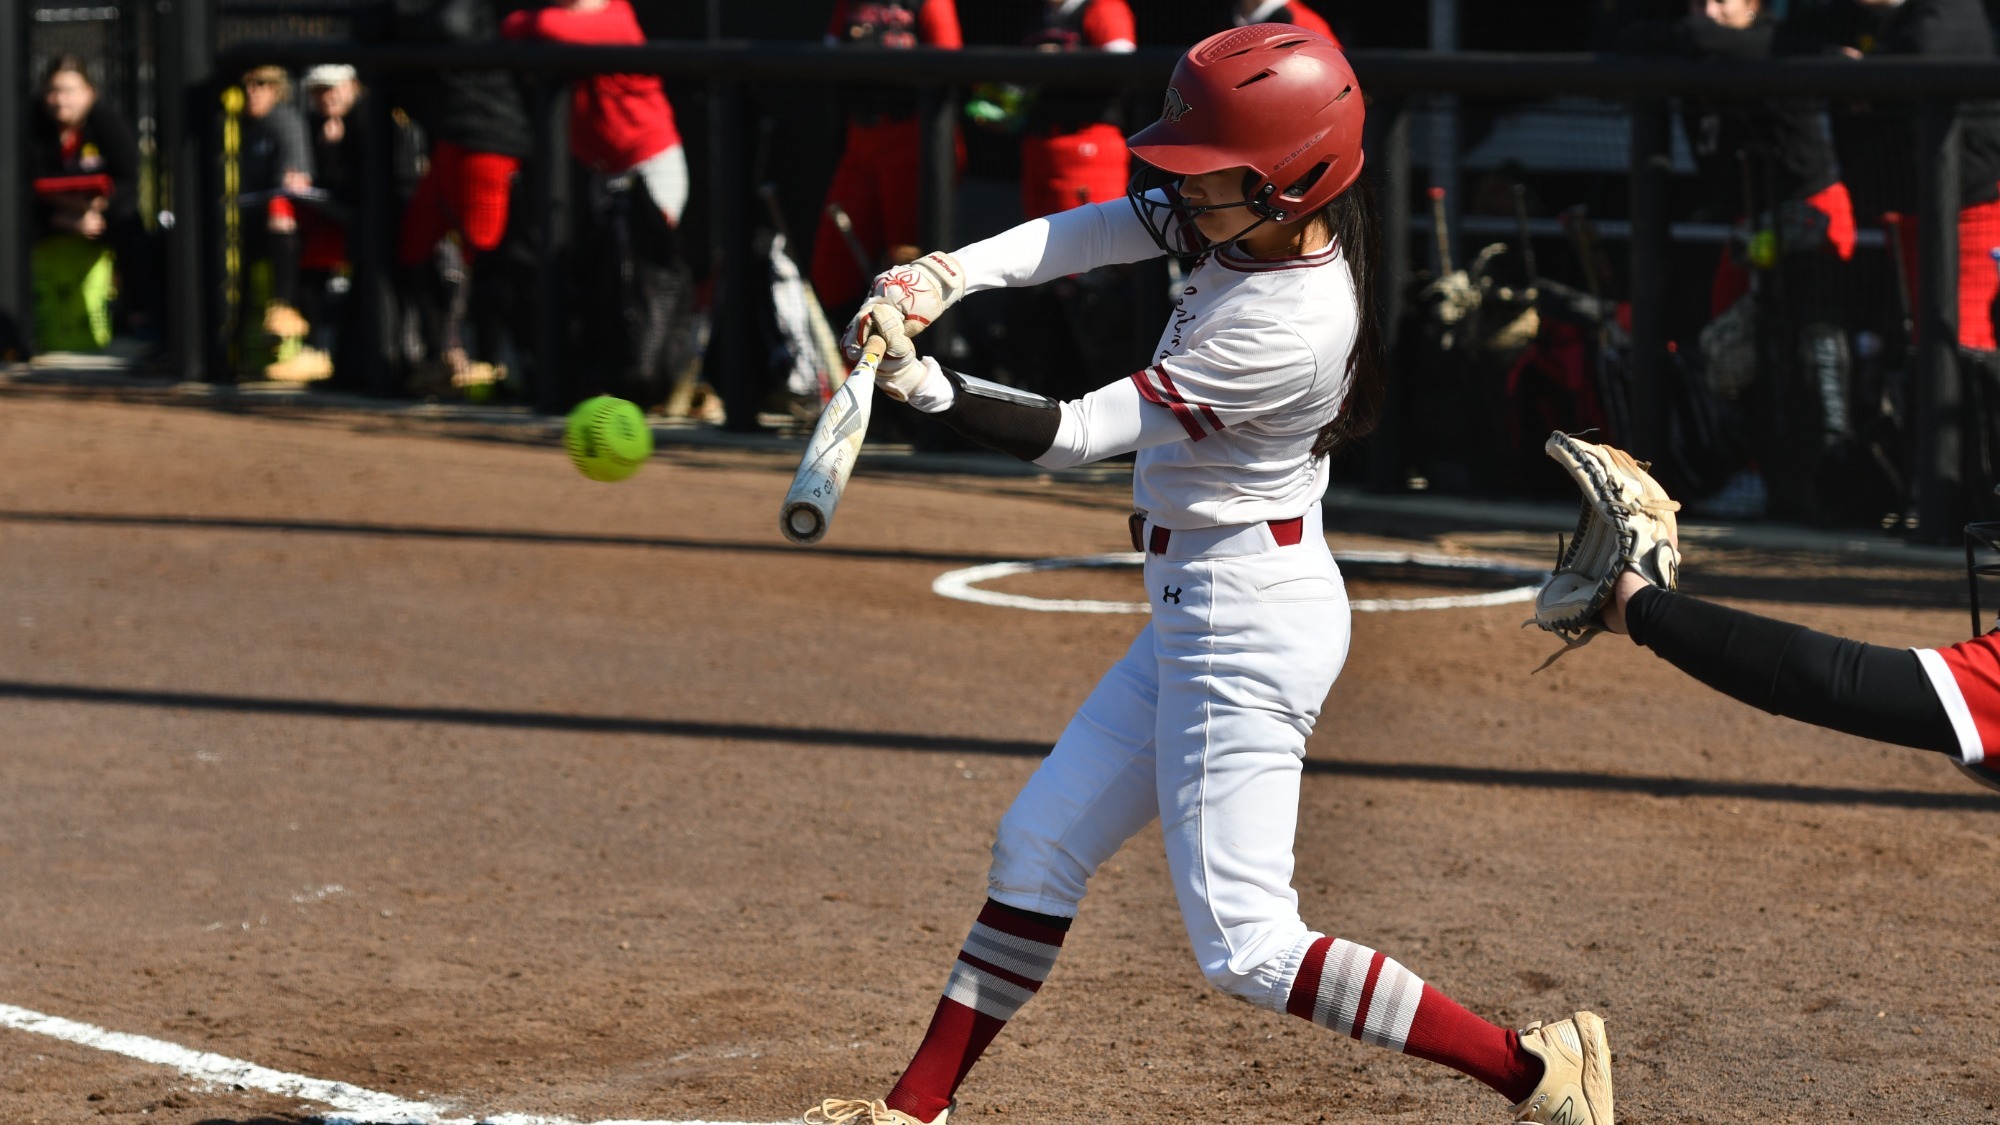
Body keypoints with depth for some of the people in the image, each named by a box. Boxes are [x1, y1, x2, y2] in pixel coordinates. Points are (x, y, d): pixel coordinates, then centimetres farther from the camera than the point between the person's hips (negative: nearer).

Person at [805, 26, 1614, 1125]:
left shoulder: (1287, 330, -27)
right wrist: (947, 273, -20)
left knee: (1245, 946, -10)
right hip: (1195, 612, 10)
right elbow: (1089, 232, -4)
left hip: (1249, 619, -10)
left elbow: (1074, 434, -26)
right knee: (1037, 849, 16)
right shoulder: (1261, 224, -2)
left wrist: (917, 381, -28)